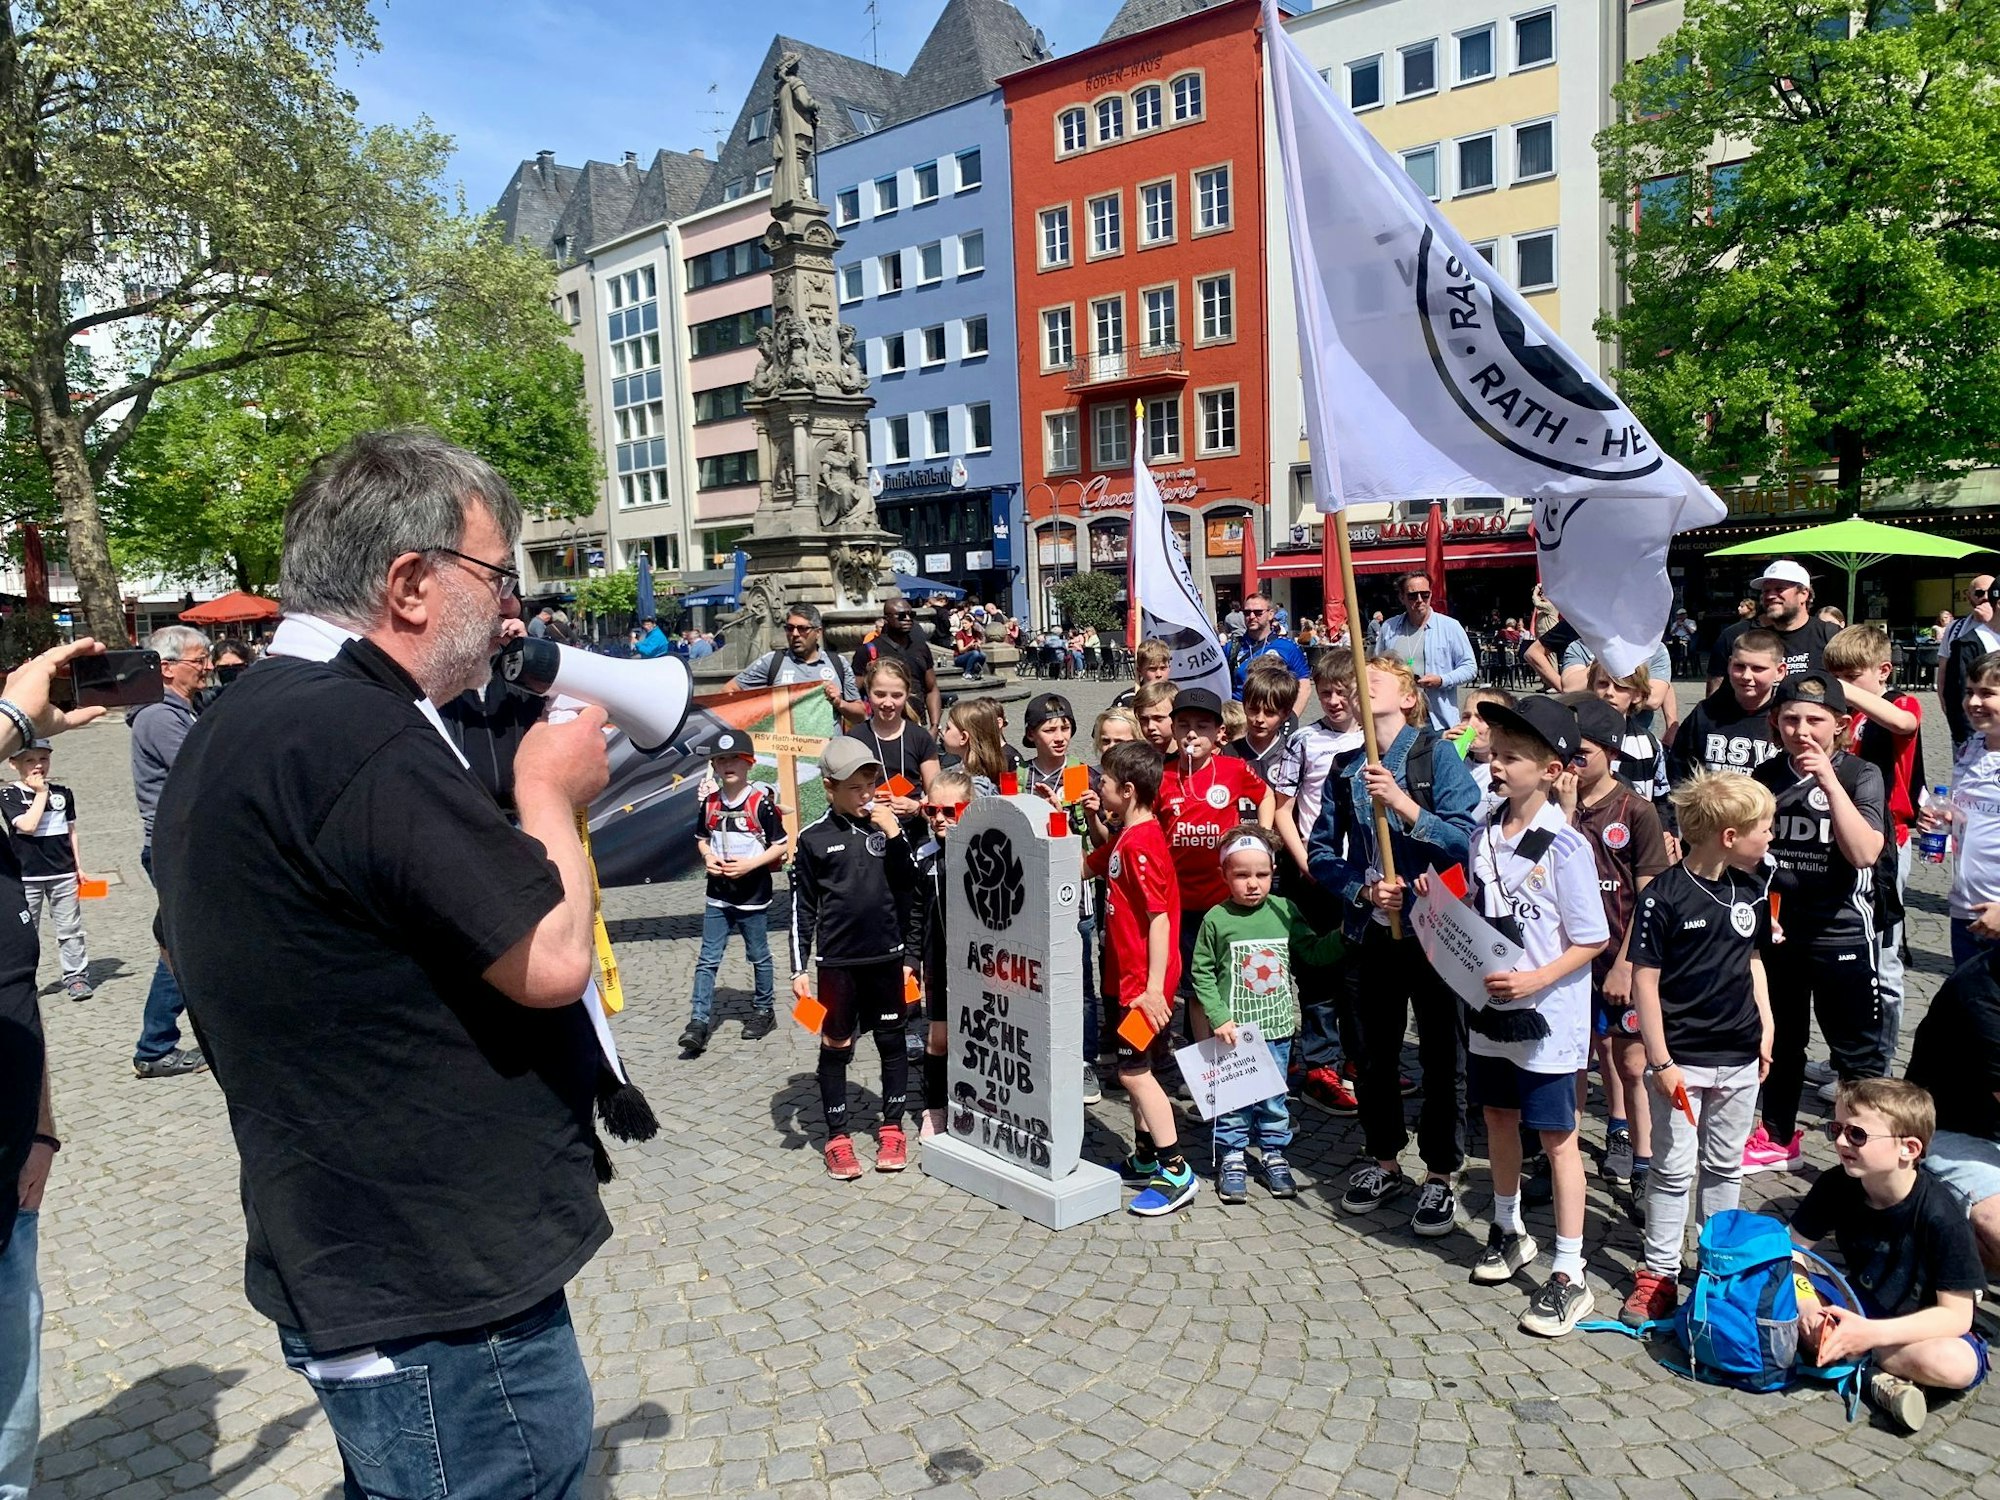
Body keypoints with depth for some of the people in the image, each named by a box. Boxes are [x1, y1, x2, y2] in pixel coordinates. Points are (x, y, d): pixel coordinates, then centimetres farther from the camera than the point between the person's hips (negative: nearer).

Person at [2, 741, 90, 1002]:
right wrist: (41, 793, -13)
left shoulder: (63, 792, 6)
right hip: (26, 876, -2)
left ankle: (76, 976, 12)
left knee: (70, 929, 5)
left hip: (63, 873, 2)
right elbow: (28, 825, -19)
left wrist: (79, 867, 10)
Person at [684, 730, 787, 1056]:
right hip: (718, 894, 4)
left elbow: (781, 846, -9)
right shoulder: (709, 803, 2)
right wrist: (708, 857, -5)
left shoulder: (761, 802, -13)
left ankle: (764, 1009, 29)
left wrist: (750, 864, -19)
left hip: (753, 895, -4)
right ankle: (699, 1021, 4)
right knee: (707, 959, 2)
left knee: (758, 956, 11)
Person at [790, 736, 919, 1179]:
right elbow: (802, 909, 1)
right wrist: (799, 969, -1)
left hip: (886, 958, 1)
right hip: (837, 961, -1)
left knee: (892, 1042, 10)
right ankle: (838, 1138, 18)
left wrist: (895, 836, -12)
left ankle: (892, 1129, 24)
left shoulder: (889, 826, 1)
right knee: (835, 1046, 6)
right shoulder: (814, 839, -2)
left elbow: (910, 890, -2)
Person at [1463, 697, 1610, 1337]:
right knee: (1499, 1117, 20)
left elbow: (1591, 940, -13)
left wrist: (1536, 980, -24)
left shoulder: (1564, 846, -18)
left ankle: (1569, 1275, 16)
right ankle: (1508, 1230, 41)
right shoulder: (1484, 836, 1)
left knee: (1556, 1136, 4)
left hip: (1549, 1014, -6)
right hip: (1490, 1005, 7)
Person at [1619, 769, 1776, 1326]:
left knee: (1725, 1166, 17)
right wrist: (1661, 1062, -15)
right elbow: (1644, 979, -15)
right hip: (1682, 1060, -6)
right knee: (1673, 1170, 3)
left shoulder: (1750, 892, 4)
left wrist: (1766, 1027, 10)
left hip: (1740, 1058, 6)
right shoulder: (1664, 896, -17)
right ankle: (1658, 1274, 14)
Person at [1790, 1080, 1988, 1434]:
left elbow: (1956, 1315, -24)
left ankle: (1863, 1359, -13)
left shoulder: (1939, 1214, -24)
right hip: (1861, 1309, 5)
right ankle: (1882, 1375, -19)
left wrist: (1871, 1333, -35)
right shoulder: (1835, 1186, -11)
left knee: (1953, 1363, -39)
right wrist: (1806, 1305, -26)